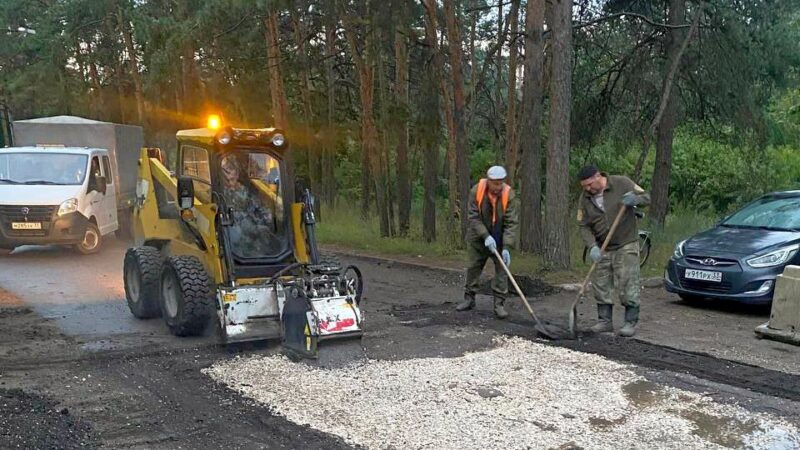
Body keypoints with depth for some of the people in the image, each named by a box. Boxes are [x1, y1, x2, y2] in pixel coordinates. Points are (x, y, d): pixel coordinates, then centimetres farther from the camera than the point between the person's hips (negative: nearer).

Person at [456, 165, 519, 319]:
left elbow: (512, 223, -21)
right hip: (478, 237, 1)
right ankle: (469, 299, 24)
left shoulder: (509, 194, -21)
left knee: (501, 269, -5)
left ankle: (499, 304, 1)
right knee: (473, 267, 10)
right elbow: (473, 217, -17)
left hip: (500, 238, -1)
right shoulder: (476, 191, -19)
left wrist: (506, 247, -29)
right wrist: (486, 236, -26)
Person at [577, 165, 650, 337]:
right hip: (603, 248, 4)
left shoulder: (621, 183, -10)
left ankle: (631, 322, 3)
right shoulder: (585, 198, 0)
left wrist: (635, 200, -26)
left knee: (628, 284, -6)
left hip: (626, 245, -4)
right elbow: (584, 226, -2)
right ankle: (605, 321, 16)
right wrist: (592, 246, -17)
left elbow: (646, 198, -3)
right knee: (600, 285, 6)